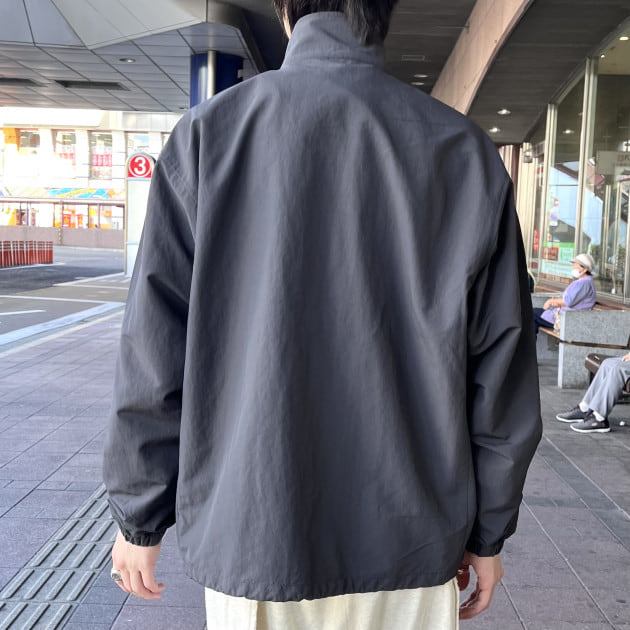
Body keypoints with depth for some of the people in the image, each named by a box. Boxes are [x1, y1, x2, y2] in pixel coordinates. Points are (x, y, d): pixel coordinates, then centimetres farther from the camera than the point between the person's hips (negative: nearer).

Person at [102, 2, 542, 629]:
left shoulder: (210, 133, -7)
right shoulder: (467, 151, -3)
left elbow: (155, 353, -6)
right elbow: (500, 369, -1)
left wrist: (139, 518, 6)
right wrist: (488, 531, 10)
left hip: (250, 532, -1)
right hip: (411, 551, 2)